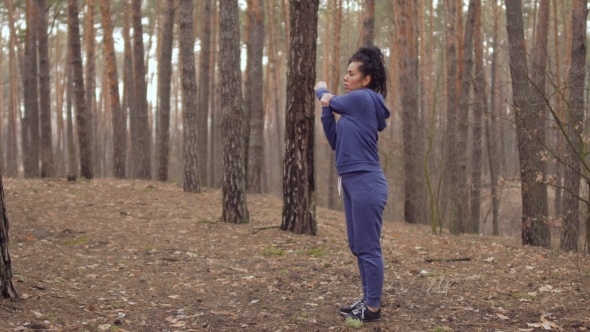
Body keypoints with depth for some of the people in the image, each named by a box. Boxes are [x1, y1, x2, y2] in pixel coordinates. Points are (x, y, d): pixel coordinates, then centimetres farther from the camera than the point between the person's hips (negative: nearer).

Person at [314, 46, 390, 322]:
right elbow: (336, 142, 13)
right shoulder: (353, 107, 15)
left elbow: (330, 99, 6)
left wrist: (321, 90, 27)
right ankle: (367, 300, 25)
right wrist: (325, 110, 4)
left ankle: (373, 308, 4)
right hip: (352, 183, 10)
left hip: (367, 183, -10)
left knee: (369, 248, -3)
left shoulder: (363, 98, -10)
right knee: (358, 247, 15)